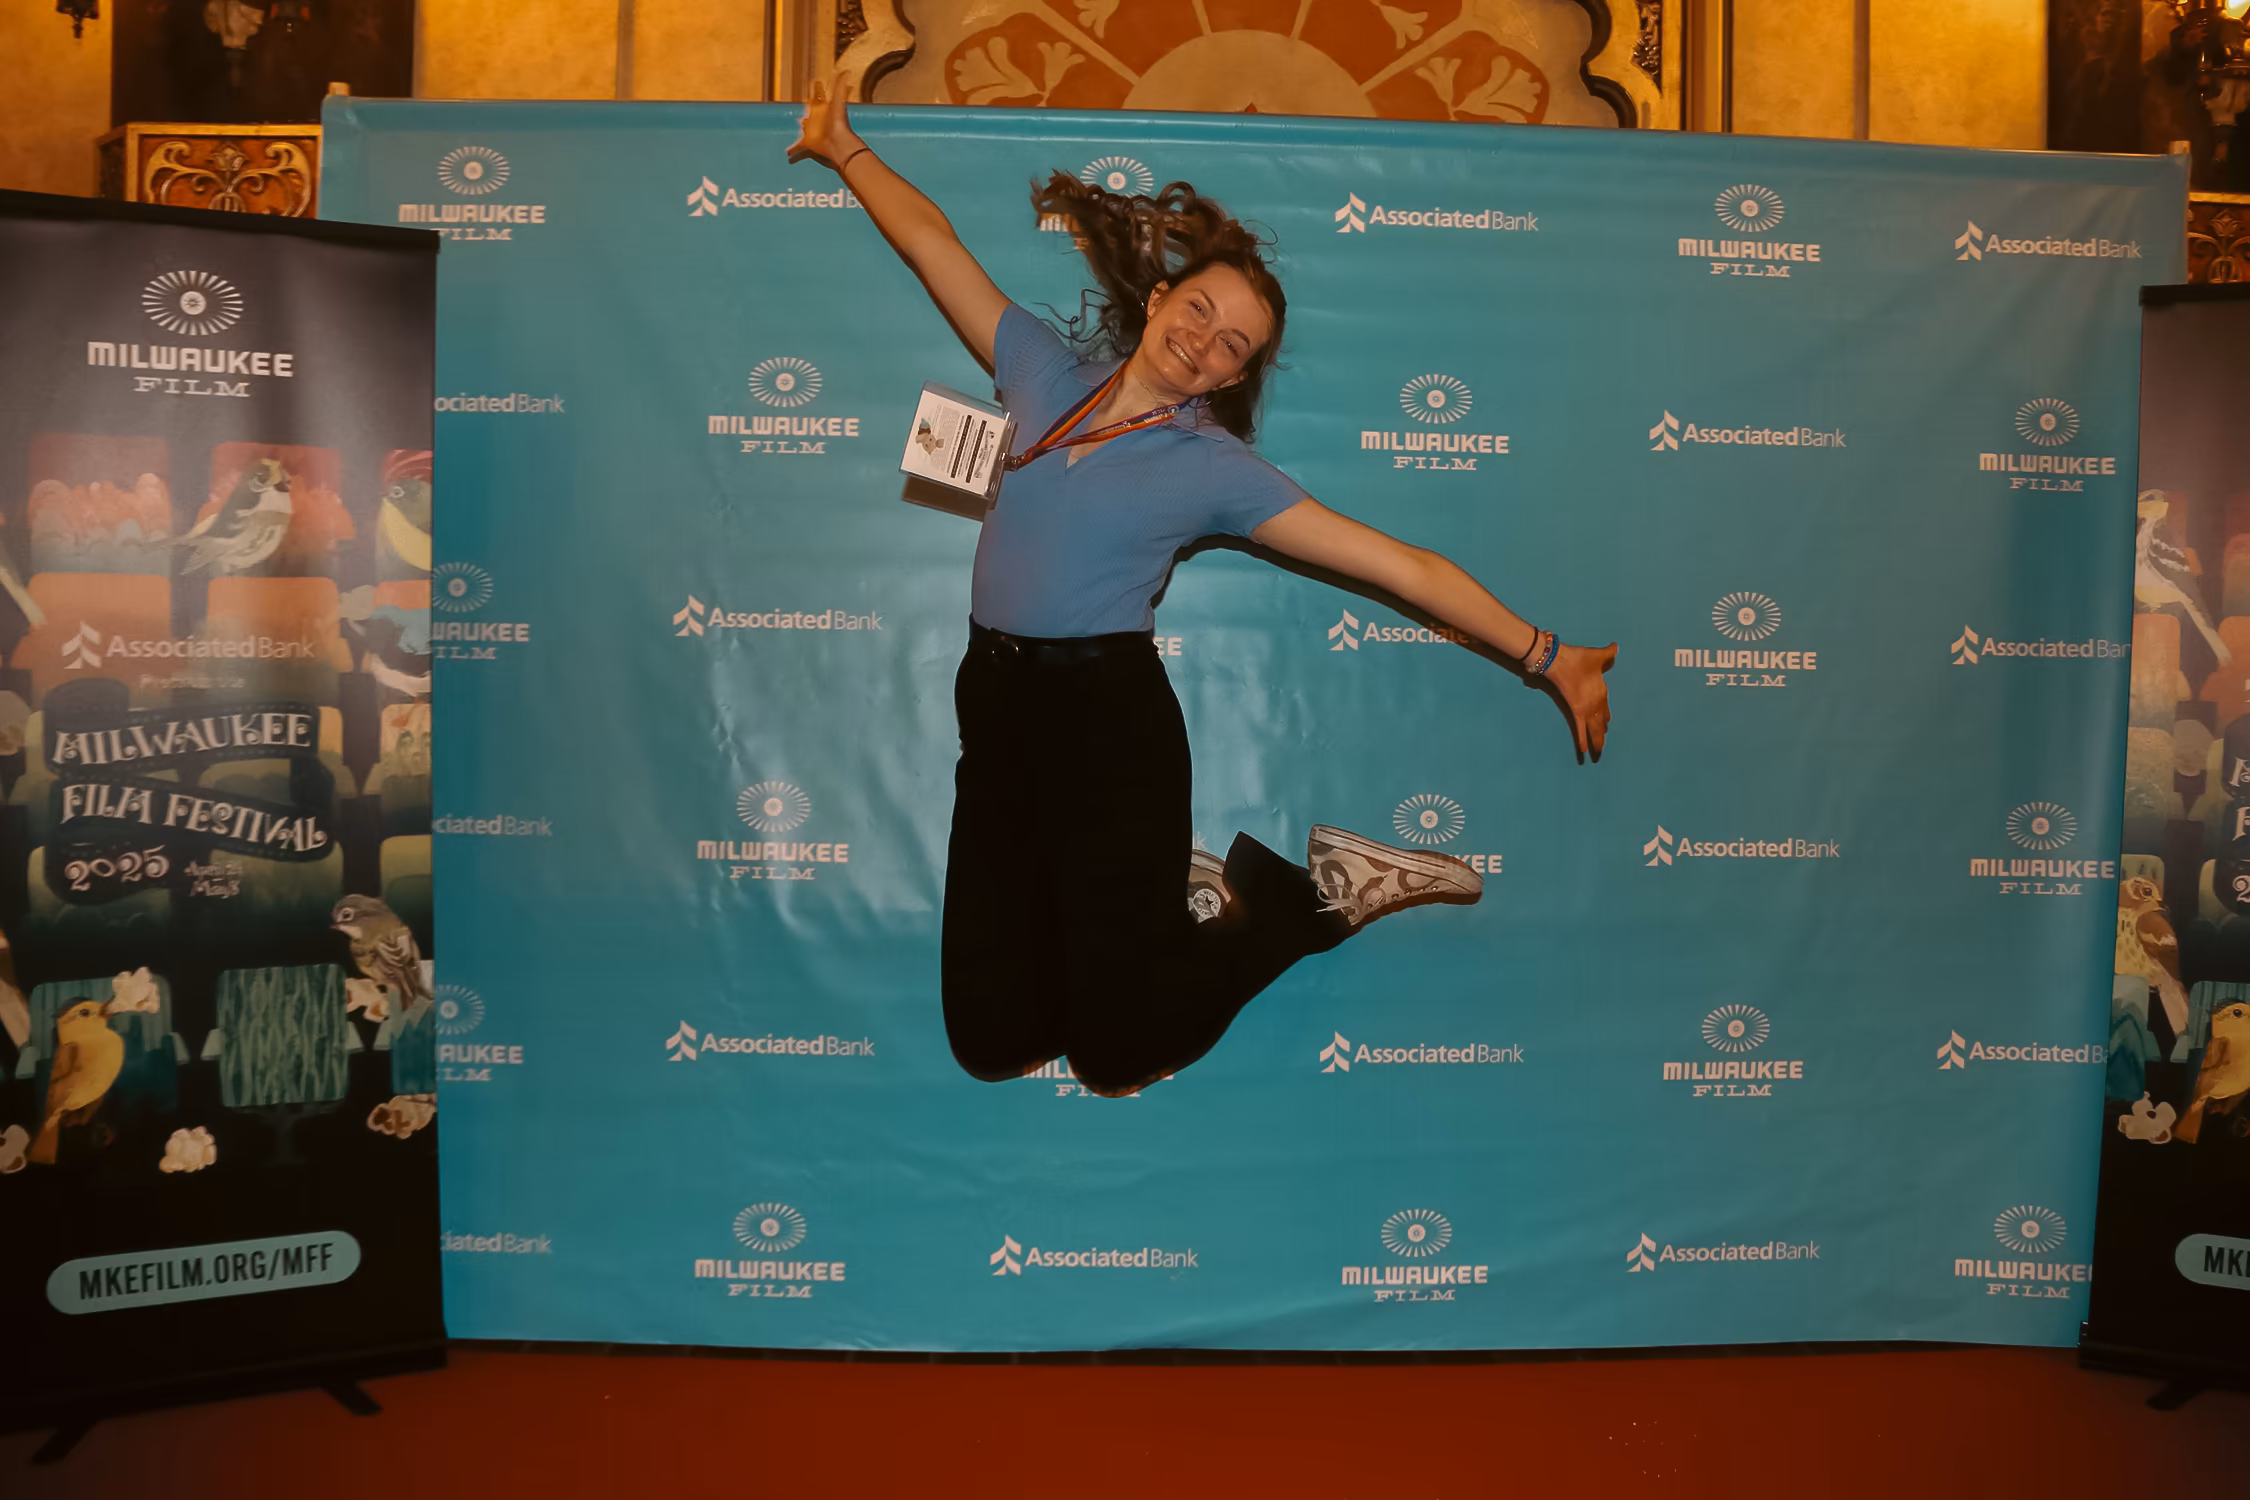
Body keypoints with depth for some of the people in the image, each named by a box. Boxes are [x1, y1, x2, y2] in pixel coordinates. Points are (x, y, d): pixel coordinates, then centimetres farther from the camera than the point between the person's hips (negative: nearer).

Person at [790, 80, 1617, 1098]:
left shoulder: (1213, 467, -2)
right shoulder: (1045, 373, 9)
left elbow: (1396, 563, -5)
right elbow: (930, 241, 18)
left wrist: (1546, 655, -7)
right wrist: (844, 148, 22)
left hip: (1109, 719, -4)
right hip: (997, 709, 4)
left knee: (1120, 1057, 1)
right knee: (990, 1042, 6)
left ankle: (1316, 892, 19)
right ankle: (1172, 895, 26)